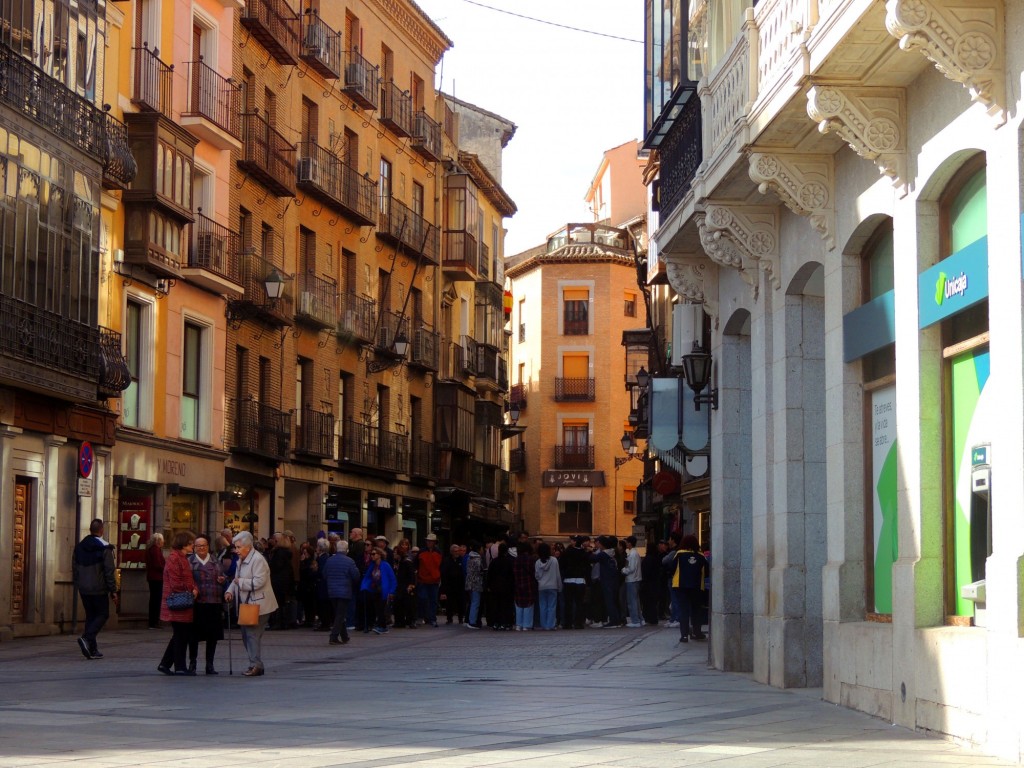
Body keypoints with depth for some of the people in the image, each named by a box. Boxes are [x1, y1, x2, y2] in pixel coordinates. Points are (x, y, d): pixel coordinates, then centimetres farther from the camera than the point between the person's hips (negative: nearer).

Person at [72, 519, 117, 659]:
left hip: (84, 589, 6)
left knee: (90, 616, 12)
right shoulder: (105, 548, -11)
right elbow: (109, 572, -12)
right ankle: (87, 638, -18)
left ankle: (92, 649, 9)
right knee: (102, 615, 4)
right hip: (99, 589, -6)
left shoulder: (79, 547, 7)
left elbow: (74, 569, 12)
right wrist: (113, 591, -7)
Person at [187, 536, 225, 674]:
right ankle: (192, 663, 12)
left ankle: (210, 664, 14)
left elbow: (223, 577, 22)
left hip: (214, 604, 3)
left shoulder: (216, 562, 14)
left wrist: (222, 580, -1)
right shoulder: (189, 562, 2)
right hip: (196, 604, -3)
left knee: (213, 635, 5)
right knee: (194, 635, 1)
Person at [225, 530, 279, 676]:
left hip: (256, 605, -10)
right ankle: (255, 664, 18)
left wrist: (241, 582, -17)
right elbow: (237, 579, 23)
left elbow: (259, 582, -23)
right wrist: (230, 591, 5)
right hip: (246, 604, 10)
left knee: (252, 634, -11)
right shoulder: (241, 560, 15)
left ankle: (256, 665, -7)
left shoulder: (258, 560, -15)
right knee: (246, 634, 11)